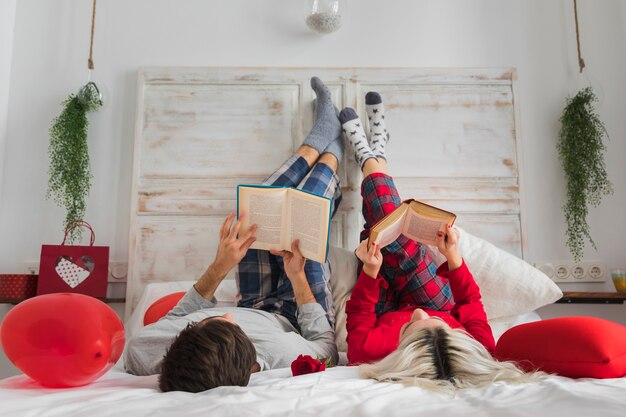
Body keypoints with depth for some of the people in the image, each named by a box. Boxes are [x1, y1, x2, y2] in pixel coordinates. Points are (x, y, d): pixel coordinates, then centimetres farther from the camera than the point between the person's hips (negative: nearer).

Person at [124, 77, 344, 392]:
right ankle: (332, 148, 27)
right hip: (293, 320, -2)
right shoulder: (280, 354, -47)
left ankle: (321, 136, 27)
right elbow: (327, 347, -21)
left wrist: (219, 267, -20)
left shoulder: (139, 355, -40)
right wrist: (298, 276, -20)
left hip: (254, 308, 3)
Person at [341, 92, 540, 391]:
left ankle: (368, 156, 18)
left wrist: (370, 272, -31)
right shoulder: (479, 348, -41)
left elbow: (358, 322, -22)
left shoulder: (375, 349, -46)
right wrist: (453, 257, -22)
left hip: (387, 314, -1)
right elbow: (470, 302, -18)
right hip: (442, 307, 1)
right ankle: (375, 152, 14)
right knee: (396, 241, -13)